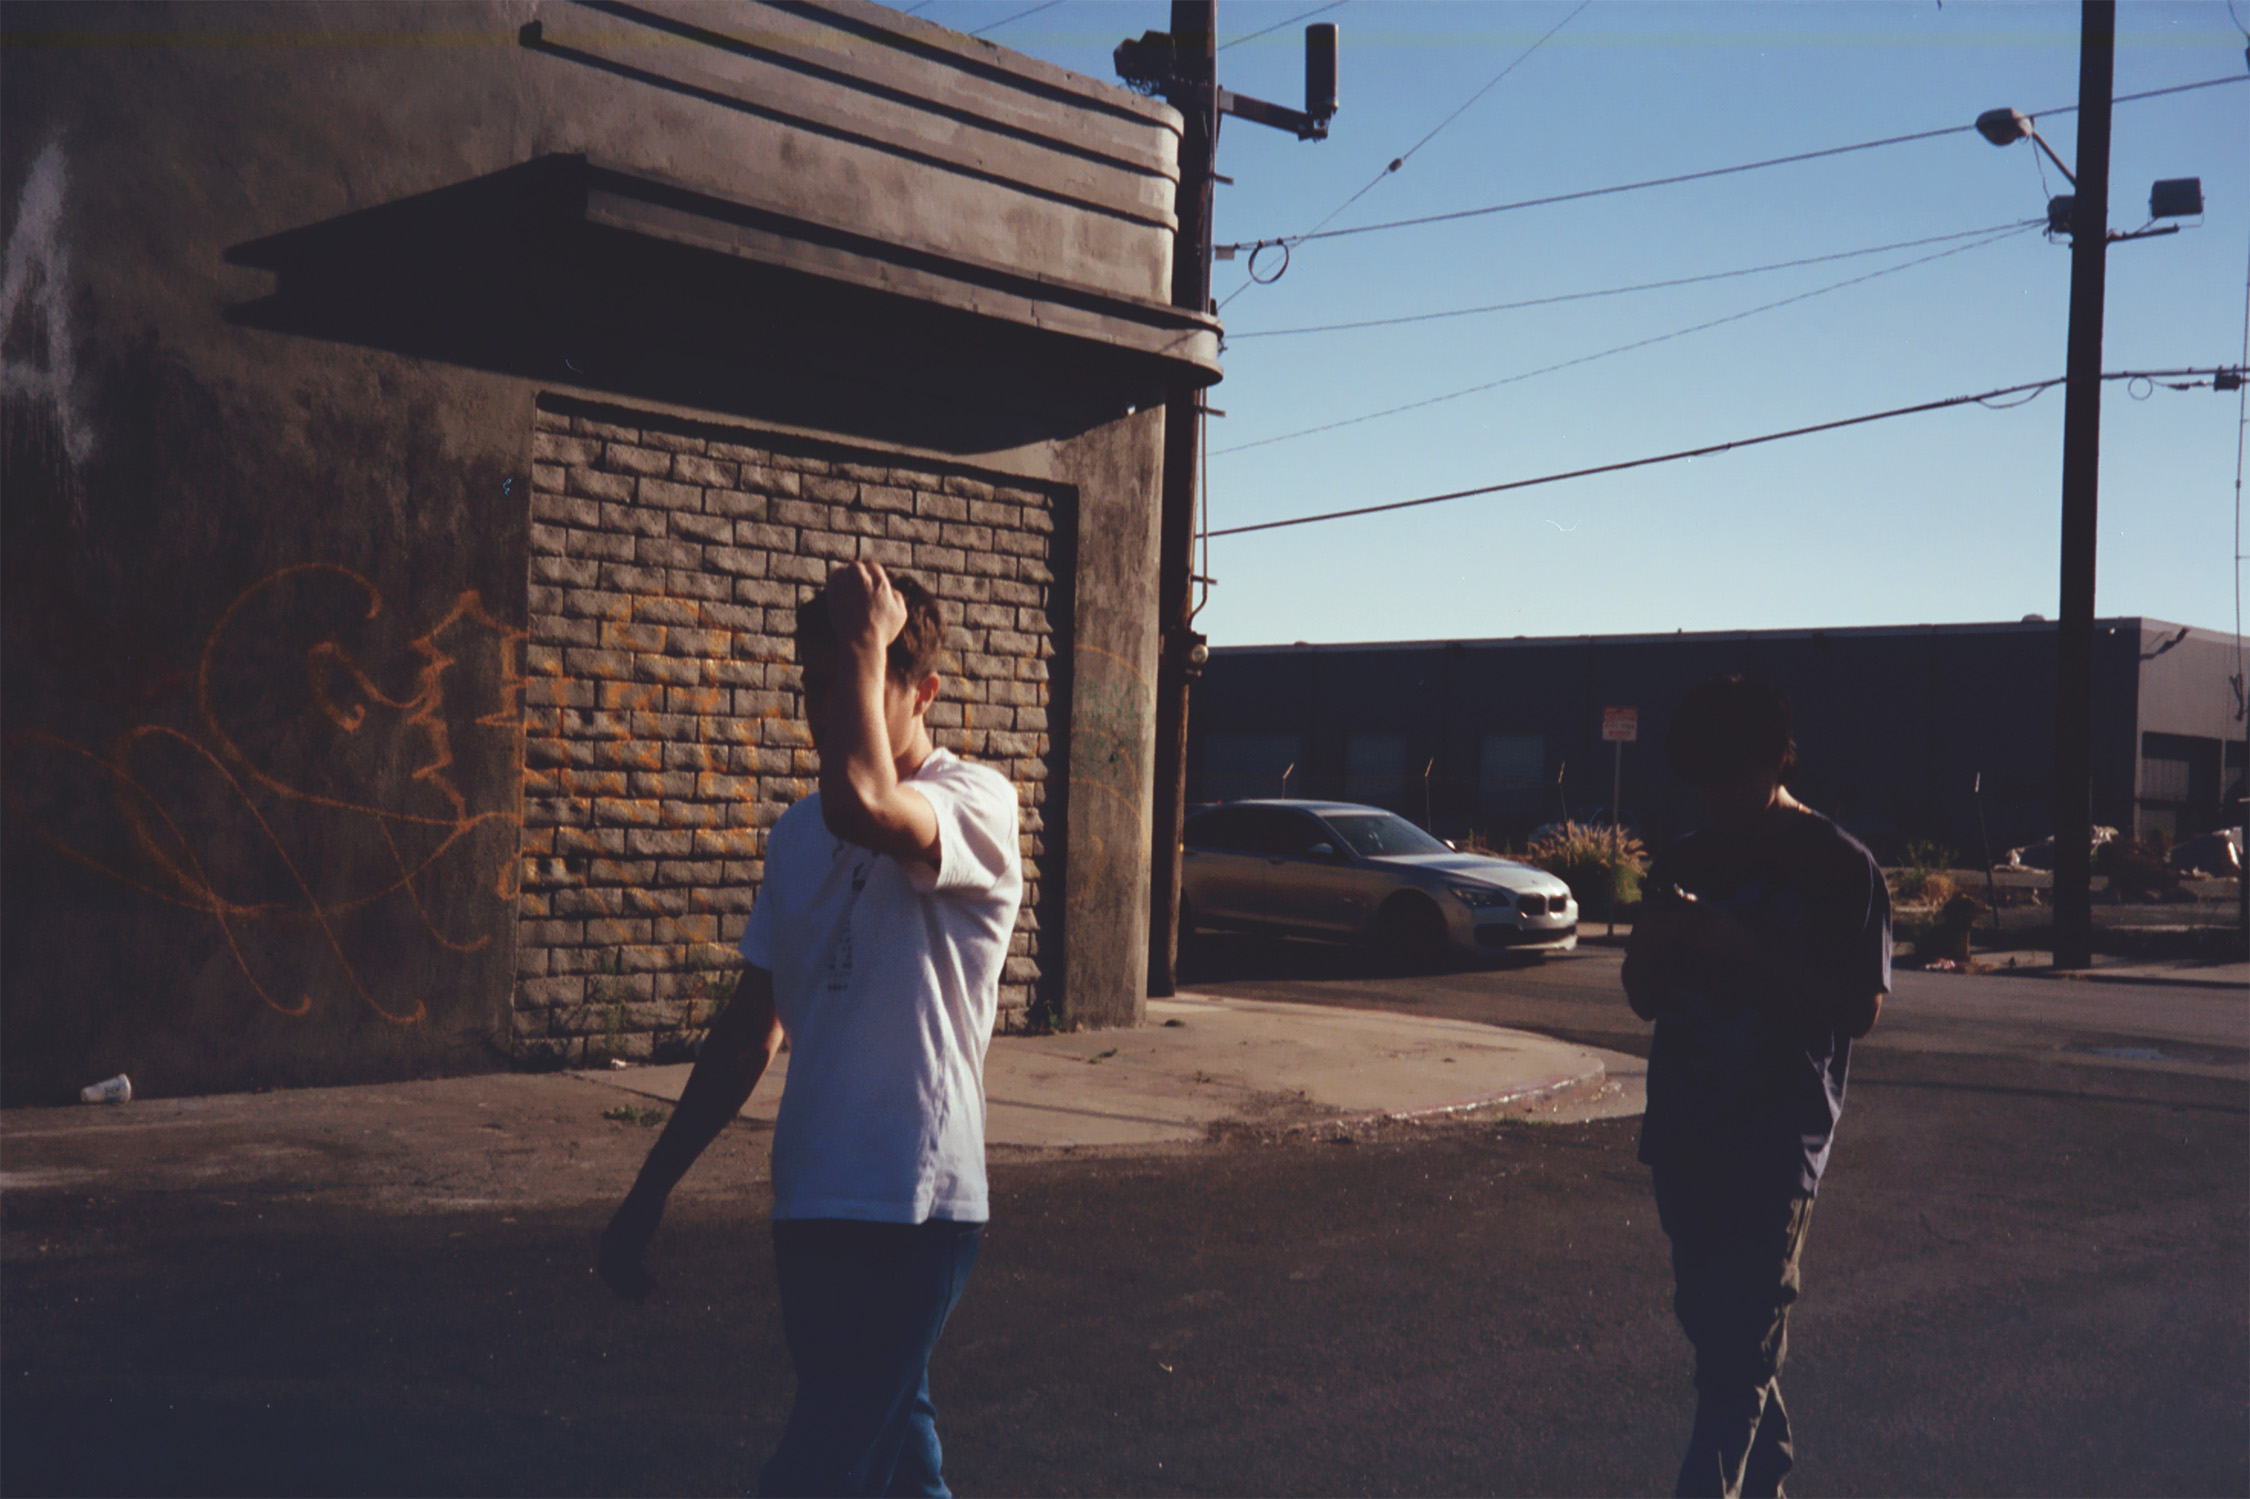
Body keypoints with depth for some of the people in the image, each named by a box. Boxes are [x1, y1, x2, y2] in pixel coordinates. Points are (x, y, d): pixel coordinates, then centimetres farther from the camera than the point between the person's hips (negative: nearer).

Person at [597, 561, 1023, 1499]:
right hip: (812, 1207, 7)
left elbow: (862, 802, -34)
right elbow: (750, 1033, 17)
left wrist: (866, 640, -19)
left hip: (913, 1209, -7)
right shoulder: (797, 834, 12)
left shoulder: (976, 803, -9)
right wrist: (651, 1192, 17)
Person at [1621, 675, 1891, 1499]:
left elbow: (1860, 1009, -10)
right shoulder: (1685, 862, 10)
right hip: (1682, 1130, 6)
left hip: (1778, 1141, -6)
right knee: (1711, 1326, 15)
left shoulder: (1840, 866, -4)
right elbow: (1645, 998, 14)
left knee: (1737, 1350, -9)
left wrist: (1746, 949, -20)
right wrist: (1655, 939, -8)